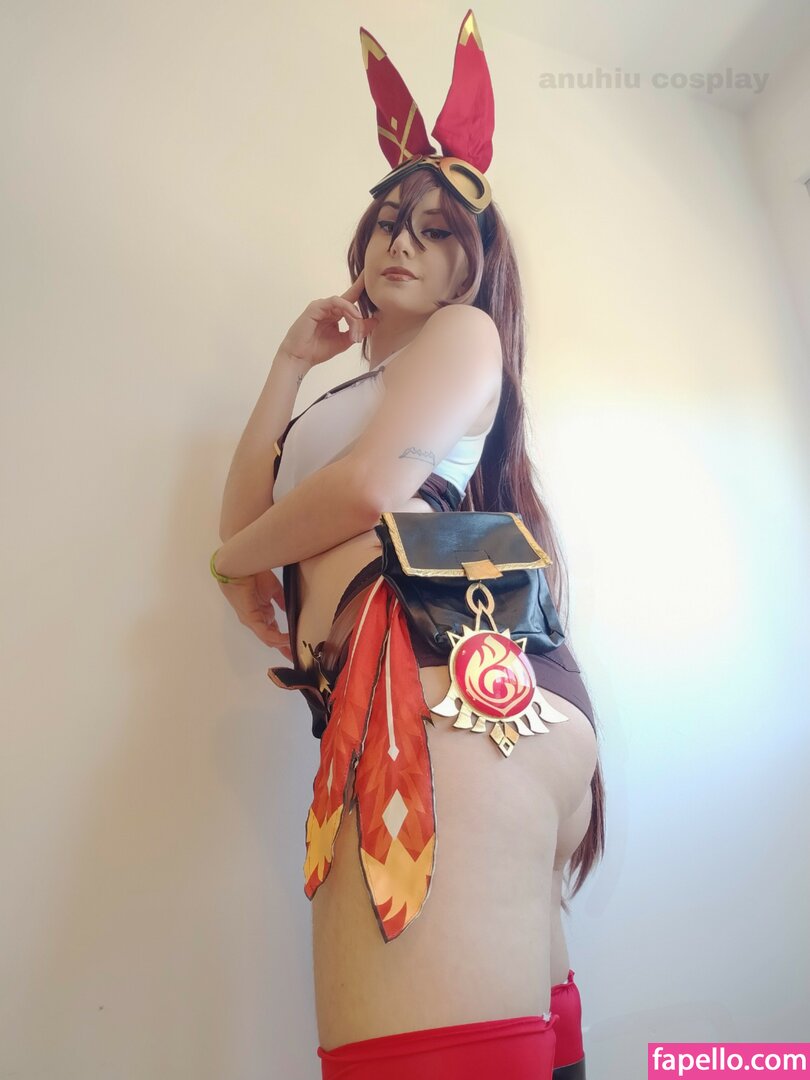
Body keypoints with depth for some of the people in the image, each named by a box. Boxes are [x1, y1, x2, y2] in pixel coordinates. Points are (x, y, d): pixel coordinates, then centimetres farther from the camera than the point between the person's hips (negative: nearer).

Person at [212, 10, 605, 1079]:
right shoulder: (346, 399, 35)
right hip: (375, 706, 7)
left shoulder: (465, 332, 13)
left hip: (446, 678, -7)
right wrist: (291, 364, 26)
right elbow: (245, 522, 23)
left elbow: (376, 482, -6)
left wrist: (239, 555, 12)